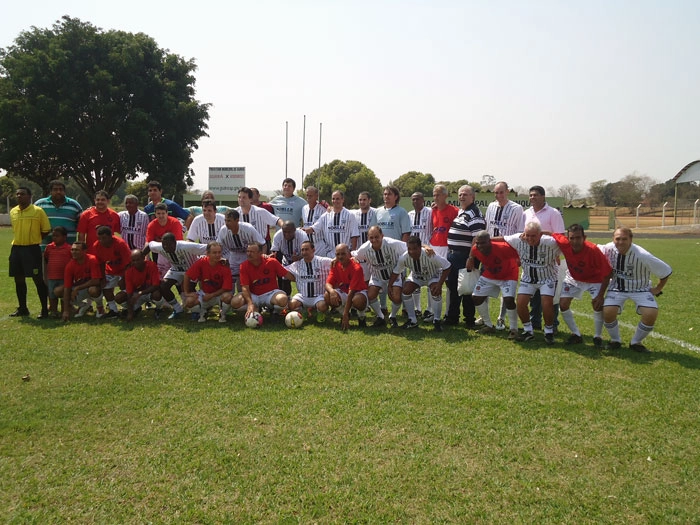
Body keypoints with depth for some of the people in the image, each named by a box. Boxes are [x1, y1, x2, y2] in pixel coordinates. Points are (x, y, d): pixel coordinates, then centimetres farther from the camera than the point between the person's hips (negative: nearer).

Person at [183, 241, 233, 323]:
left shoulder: (224, 265, -20)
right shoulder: (201, 262, -17)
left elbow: (226, 288, -18)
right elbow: (187, 276, -6)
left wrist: (211, 295, -20)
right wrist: (186, 293, -6)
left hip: (219, 293, -1)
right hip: (204, 293, 2)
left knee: (227, 297, -35)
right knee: (189, 301, -25)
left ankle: (222, 314, -1)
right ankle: (202, 313, 9)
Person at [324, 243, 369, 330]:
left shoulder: (356, 268, -26)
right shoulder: (335, 265, -8)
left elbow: (351, 292, -30)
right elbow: (328, 283, -12)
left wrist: (345, 315, -33)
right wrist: (332, 291, -41)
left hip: (358, 291, -5)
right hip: (343, 291, 5)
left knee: (358, 300, -41)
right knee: (327, 296, -25)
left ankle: (361, 317, -5)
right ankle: (343, 313, 3)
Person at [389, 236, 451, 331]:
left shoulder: (430, 256, -39)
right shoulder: (404, 258, -28)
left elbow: (447, 267, -28)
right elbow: (395, 272, -10)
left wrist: (440, 284, -32)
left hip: (433, 276, -3)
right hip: (416, 276, 3)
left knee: (436, 292, -30)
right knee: (405, 291, -20)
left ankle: (436, 321, -10)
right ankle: (412, 320, -1)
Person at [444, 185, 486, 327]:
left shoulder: (474, 214, -14)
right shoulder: (460, 212, 15)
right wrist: (451, 253, 18)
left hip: (464, 256, -9)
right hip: (453, 255, 10)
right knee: (452, 286, 16)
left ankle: (470, 320, 12)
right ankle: (452, 317, 28)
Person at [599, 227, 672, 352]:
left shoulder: (642, 256, -26)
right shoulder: (608, 249, -18)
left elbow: (666, 271, -13)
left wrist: (658, 289, -2)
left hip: (640, 288, -1)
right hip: (617, 287, 1)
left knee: (651, 313, -23)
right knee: (608, 312, -23)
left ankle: (636, 342, 5)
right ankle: (615, 340, 8)